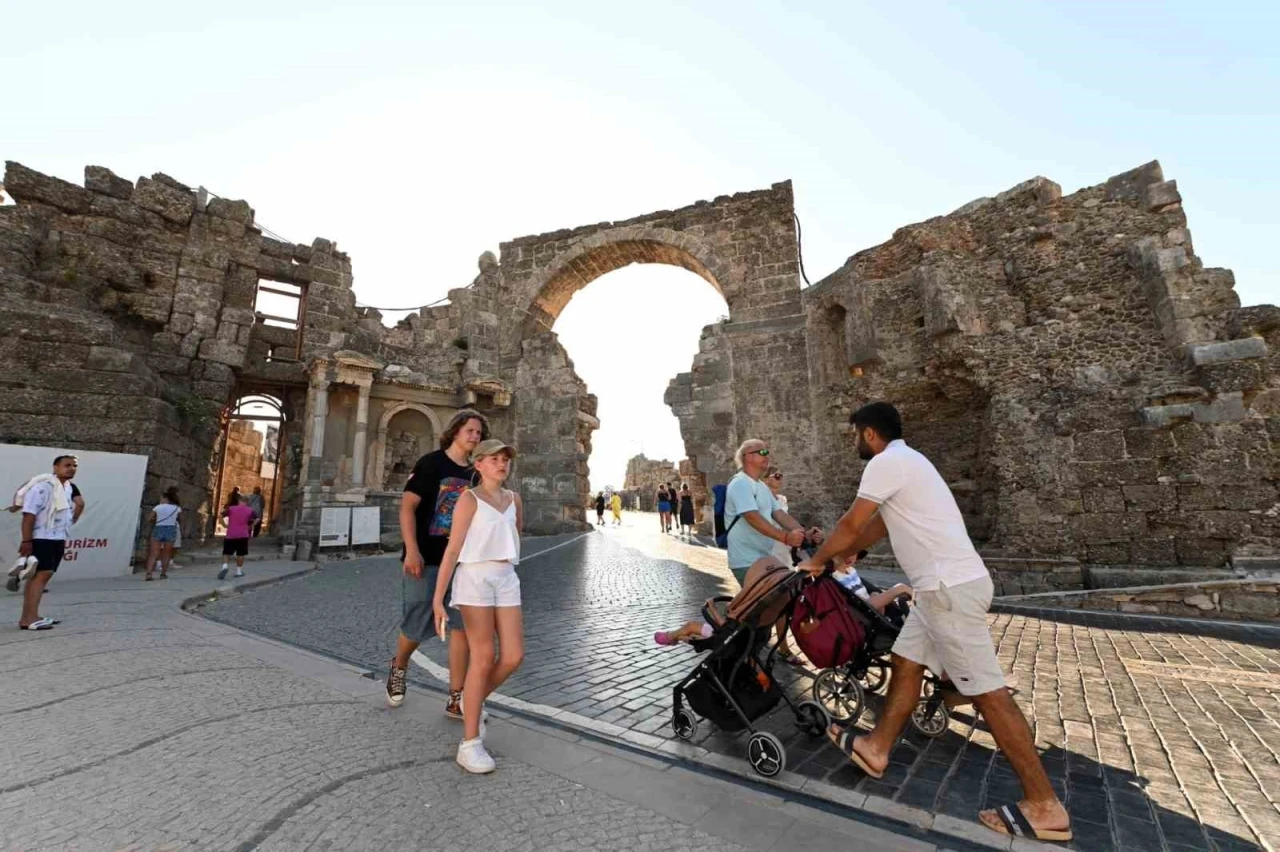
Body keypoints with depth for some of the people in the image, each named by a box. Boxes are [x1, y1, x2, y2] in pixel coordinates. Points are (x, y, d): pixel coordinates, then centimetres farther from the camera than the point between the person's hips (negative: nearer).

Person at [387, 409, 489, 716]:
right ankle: (398, 668, 40)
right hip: (425, 559, -4)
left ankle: (456, 699, 12)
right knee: (416, 626, 7)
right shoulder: (431, 463, -7)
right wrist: (411, 550, -21)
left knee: (461, 626, 2)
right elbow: (407, 507, -12)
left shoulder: (474, 475, 9)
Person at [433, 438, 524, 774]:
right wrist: (437, 599, -11)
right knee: (483, 657, -4)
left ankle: (472, 700, 31)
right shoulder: (469, 499, -4)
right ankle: (470, 744, 10)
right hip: (475, 577, -5)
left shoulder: (514, 499, 12)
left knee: (513, 656, 2)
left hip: (507, 579, 5)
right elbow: (452, 550, -8)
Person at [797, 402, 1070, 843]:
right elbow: (878, 524, 25)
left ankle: (1045, 806, 13)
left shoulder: (886, 462, -14)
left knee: (987, 691, -1)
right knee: (906, 663, 15)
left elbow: (851, 525, -11)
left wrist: (817, 561, 3)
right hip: (943, 585, 11)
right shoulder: (902, 461, 18)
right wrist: (845, 553, 29)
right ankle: (876, 749, 27)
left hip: (951, 587, -11)